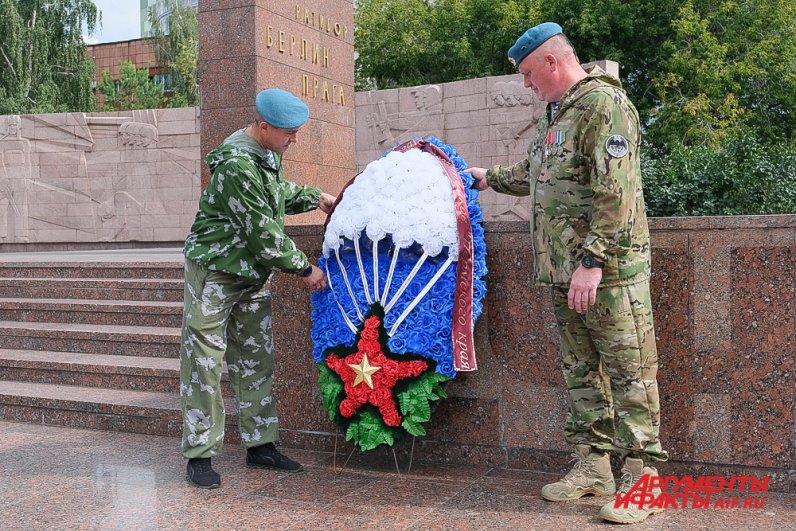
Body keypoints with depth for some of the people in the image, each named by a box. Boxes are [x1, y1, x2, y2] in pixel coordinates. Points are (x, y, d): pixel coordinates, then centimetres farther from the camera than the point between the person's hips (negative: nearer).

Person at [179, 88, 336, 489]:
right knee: (204, 362, -3)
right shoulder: (236, 166, -25)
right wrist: (304, 269, -15)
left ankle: (259, 445, 22)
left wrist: (315, 197, 19)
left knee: (256, 360, 12)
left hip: (254, 274, 9)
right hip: (215, 272, -9)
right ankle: (199, 455, 6)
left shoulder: (268, 154, 5)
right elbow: (263, 232, -23)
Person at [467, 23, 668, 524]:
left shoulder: (604, 105, -12)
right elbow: (534, 174, 34)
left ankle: (641, 477, 4)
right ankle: (594, 467, 23)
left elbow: (615, 194, -21)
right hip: (564, 273, 10)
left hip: (607, 270, -10)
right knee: (581, 370, 13)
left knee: (629, 371, -3)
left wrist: (593, 260, -23)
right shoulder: (556, 113, 18)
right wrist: (490, 177, 39)